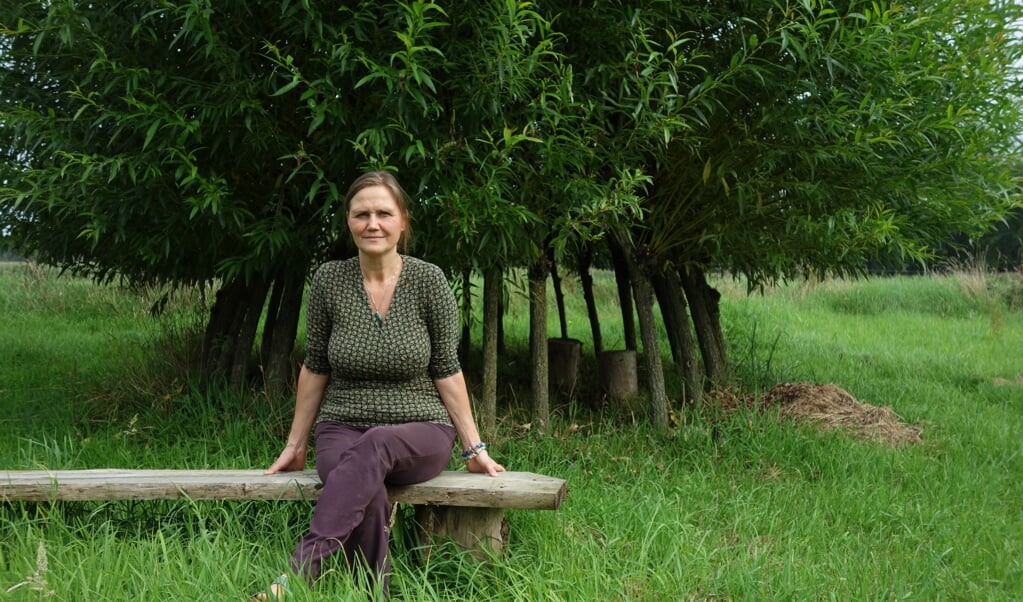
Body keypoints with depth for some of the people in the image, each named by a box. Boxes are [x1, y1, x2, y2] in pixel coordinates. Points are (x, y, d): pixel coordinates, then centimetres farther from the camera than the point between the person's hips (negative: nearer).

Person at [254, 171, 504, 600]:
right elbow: (315, 368, 9)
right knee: (369, 499, -35)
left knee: (373, 447, -38)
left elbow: (446, 370, 1)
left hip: (420, 436, -1)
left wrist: (474, 448, 0)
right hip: (341, 431, 1)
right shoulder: (328, 280, 0)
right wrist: (295, 445, 13)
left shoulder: (428, 281, -5)